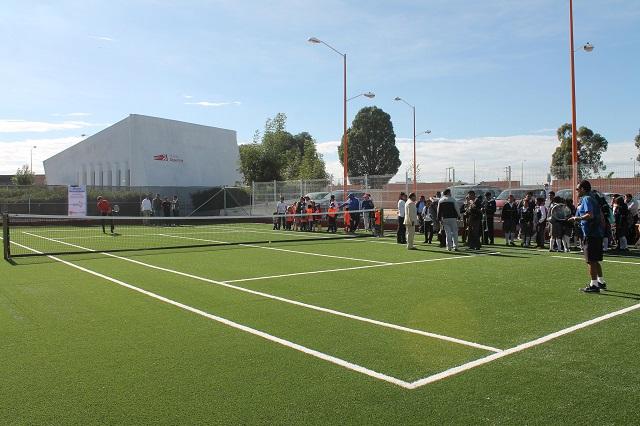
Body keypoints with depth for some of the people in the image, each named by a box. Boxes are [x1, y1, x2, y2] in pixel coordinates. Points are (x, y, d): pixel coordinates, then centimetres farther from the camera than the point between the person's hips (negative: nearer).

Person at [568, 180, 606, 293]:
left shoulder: (586, 199, -13)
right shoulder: (593, 198, 16)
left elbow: (590, 215, -27)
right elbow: (600, 215, 21)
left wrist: (578, 218, -15)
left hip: (590, 235, -10)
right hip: (597, 233, 10)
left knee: (591, 261, -4)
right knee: (595, 260, 18)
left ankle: (594, 285, 0)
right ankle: (601, 282, 27)